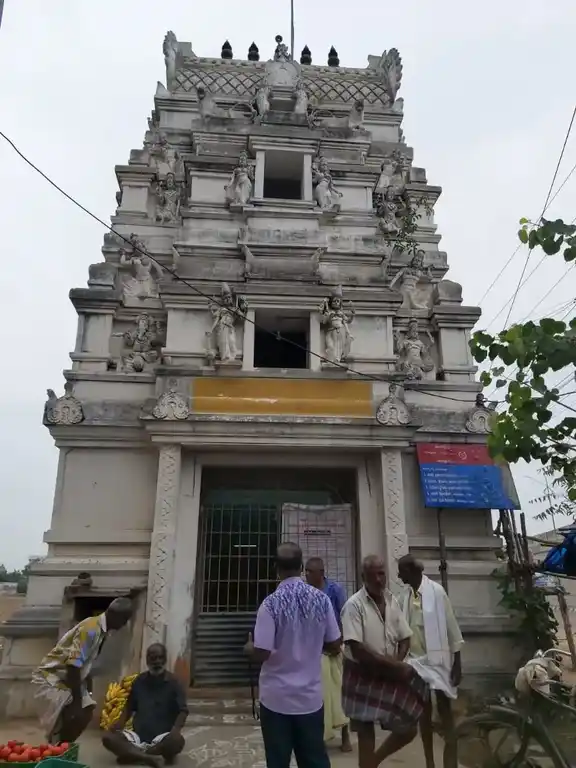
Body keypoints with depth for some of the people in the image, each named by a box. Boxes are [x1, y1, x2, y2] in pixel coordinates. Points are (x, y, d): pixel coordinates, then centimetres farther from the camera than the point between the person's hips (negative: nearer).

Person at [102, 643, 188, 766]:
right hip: (138, 735, 4)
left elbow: (183, 711, -7)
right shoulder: (139, 681, 7)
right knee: (108, 738, -20)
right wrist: (120, 723, -5)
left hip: (161, 737, -3)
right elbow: (129, 707, 16)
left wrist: (175, 730, -27)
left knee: (177, 740, -36)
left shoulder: (173, 682, -3)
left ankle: (133, 754, -20)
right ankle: (148, 757, -27)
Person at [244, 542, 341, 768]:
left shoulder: (271, 603, -17)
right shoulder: (321, 599, -7)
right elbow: (334, 646, 1)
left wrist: (249, 647, 4)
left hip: (277, 697, -3)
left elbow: (262, 653, -18)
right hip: (310, 695, 3)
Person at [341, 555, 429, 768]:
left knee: (408, 729, 10)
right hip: (362, 677, -6)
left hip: (390, 676, 6)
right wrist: (391, 664, -19)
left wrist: (397, 665, -10)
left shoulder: (392, 602, 2)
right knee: (365, 735, 5)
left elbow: (405, 639, 8)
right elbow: (356, 647, -23)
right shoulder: (354, 605, -18)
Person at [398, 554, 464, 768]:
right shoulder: (407, 595, 4)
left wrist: (457, 663, -10)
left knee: (444, 712, -1)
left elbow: (451, 626, -10)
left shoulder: (436, 591, -13)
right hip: (416, 660, 5)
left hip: (438, 659, -5)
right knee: (423, 712, 13)